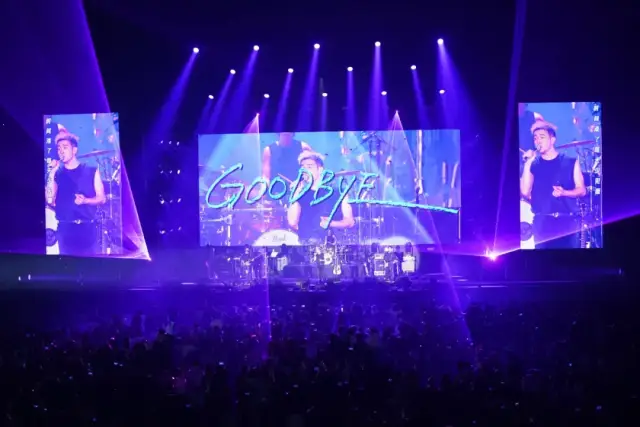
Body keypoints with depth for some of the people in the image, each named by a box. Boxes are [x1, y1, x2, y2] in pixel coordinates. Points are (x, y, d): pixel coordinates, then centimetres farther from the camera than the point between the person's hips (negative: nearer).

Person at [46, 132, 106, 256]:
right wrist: (52, 175, -9)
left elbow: (101, 198, 4)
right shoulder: (57, 173, 7)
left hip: (87, 227, -1)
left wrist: (85, 200, -15)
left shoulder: (91, 171, 4)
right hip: (65, 228, 1)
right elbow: (50, 201, -4)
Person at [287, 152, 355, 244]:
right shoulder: (301, 195, 16)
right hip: (304, 245, 1)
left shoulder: (337, 193, 10)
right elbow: (292, 222, 1)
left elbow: (350, 221, 5)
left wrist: (331, 223, -13)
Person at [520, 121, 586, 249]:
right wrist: (528, 164, -8)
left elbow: (582, 190, 6)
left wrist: (564, 192, -13)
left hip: (567, 220, 0)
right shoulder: (533, 164, 8)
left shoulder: (571, 162, 7)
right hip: (542, 222, 0)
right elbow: (525, 192, -4)